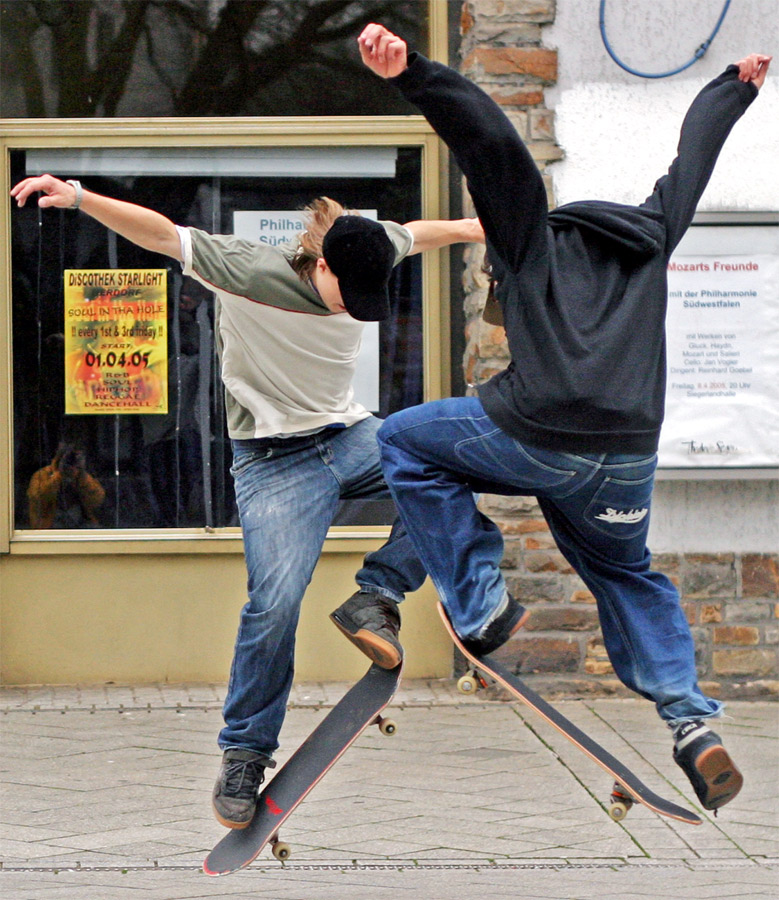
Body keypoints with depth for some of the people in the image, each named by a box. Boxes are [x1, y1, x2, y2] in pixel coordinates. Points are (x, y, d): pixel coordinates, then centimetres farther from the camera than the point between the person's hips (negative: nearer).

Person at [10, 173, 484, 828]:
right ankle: (245, 755, -5)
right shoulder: (250, 271, -19)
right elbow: (159, 233, -21)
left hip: (351, 435, 6)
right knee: (275, 600, -22)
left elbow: (412, 234, 19)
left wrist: (472, 228, 36)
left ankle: (376, 596, -9)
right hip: (275, 461, -6)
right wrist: (79, 196, -34)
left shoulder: (367, 254, -4)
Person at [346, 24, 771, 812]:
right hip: (627, 459, 5)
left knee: (403, 443, 19)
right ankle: (689, 717, 10)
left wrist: (409, 74, -19)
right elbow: (694, 152, 39)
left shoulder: (531, 236, 10)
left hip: (538, 440, -5)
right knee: (627, 573, 29)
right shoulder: (650, 236, 22)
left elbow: (488, 136, -6)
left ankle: (479, 605, 10)